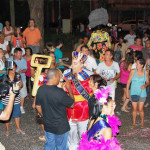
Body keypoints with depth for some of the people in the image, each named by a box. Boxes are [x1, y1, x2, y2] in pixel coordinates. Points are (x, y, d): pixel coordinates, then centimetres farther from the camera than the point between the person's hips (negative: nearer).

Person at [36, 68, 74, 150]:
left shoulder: (40, 90, -10)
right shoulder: (60, 92, -29)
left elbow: (38, 106, 4)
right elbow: (72, 105, -14)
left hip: (47, 125, 6)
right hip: (60, 127, -6)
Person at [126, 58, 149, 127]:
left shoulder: (146, 73, -4)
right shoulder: (133, 71, -7)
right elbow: (128, 82, -2)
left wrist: (145, 85, -17)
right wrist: (127, 92, -3)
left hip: (142, 94, 0)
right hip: (133, 93, 0)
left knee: (140, 109, 4)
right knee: (134, 109, 7)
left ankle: (142, 121, 29)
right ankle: (134, 122, 26)